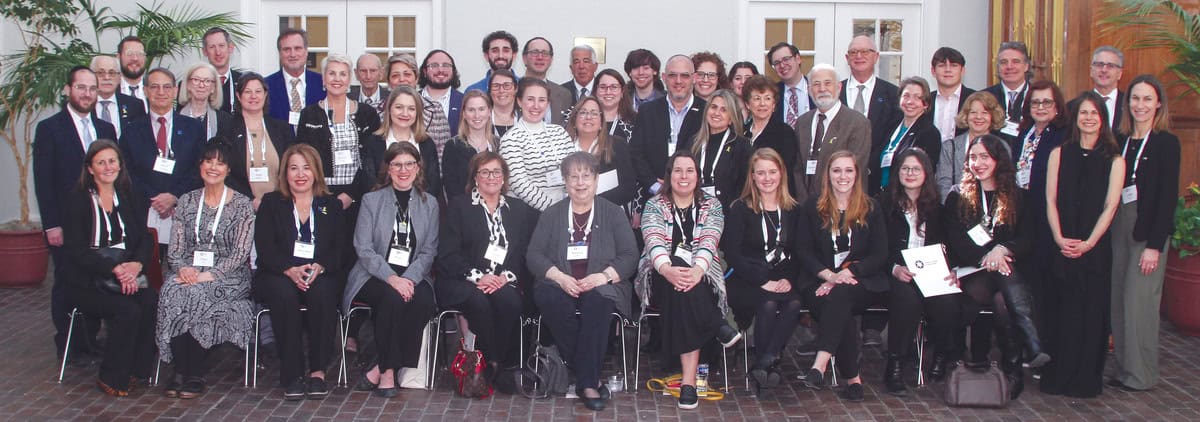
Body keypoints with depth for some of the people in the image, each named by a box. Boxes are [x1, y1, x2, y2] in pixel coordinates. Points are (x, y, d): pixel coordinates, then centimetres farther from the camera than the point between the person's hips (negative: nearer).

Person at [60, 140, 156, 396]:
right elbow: (76, 250, -10)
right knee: (128, 310, -31)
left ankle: (138, 372, -16)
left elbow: (145, 240, 7)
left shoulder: (130, 199, 14)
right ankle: (111, 379, -14)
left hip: (128, 276, 4)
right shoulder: (76, 200, 0)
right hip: (87, 282, -4)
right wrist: (115, 269, -23)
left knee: (151, 302, -28)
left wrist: (136, 264, -16)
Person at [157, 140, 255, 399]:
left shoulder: (242, 205, 2)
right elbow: (175, 249, 9)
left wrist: (209, 275, -18)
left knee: (195, 294, -34)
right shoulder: (186, 202, 14)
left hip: (227, 278, -3)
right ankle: (181, 371, -24)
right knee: (172, 291, -31)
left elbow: (240, 253, -6)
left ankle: (194, 375, -23)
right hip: (188, 274, 3)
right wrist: (182, 268, -13)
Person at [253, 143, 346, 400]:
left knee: (322, 292, -33)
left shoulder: (332, 206, 16)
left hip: (321, 276, 1)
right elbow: (265, 249, 0)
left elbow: (340, 249, 5)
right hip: (277, 276, 0)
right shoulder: (271, 203, 13)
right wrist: (290, 270, -19)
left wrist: (318, 268, -17)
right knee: (285, 293, -34)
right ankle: (292, 375, -30)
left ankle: (318, 370, -27)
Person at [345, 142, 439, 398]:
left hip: (413, 278, 2)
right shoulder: (372, 200, 7)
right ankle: (389, 371, -23)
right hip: (375, 277, -1)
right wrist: (391, 278, -19)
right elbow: (363, 249, -3)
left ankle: (383, 369, -23)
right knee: (392, 297, -34)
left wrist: (408, 278, -15)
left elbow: (429, 251, 5)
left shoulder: (429, 204, 13)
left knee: (424, 302, -31)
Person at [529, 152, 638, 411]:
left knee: (597, 301, -37)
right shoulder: (551, 214, 16)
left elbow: (629, 256, 4)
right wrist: (560, 277, -12)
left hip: (600, 286, -1)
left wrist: (604, 276, -15)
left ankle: (586, 382, -34)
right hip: (560, 285, 1)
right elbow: (534, 255, 7)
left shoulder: (613, 213, 13)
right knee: (551, 299, -34)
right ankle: (591, 377, -27)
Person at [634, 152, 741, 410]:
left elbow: (708, 243, -7)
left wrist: (697, 270, -30)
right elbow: (654, 243, -10)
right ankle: (719, 328, -28)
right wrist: (667, 269, -34)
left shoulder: (711, 205, 11)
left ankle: (689, 380, -38)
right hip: (661, 279, 0)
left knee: (684, 288, -36)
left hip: (702, 277, 0)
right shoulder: (654, 206, 9)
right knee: (679, 285, -38)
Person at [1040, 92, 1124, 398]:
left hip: (1095, 247, -1)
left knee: (1091, 310, 1)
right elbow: (1051, 201, 3)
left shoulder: (1113, 159, 4)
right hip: (1061, 247, 1)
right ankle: (1057, 376, 10)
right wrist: (1059, 238, -10)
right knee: (1060, 309, 3)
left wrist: (1088, 243, -13)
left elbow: (1110, 206, -3)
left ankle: (1086, 379, 10)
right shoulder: (1059, 154, 8)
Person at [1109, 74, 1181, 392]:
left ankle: (1141, 374, 7)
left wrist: (1155, 245, -14)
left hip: (1148, 229, -5)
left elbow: (1168, 196, -9)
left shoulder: (1166, 143, -5)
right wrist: (1108, 231, 1)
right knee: (1119, 300, 6)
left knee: (1139, 300, -4)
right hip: (1120, 226, 5)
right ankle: (1123, 368, 16)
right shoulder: (1120, 141, 11)